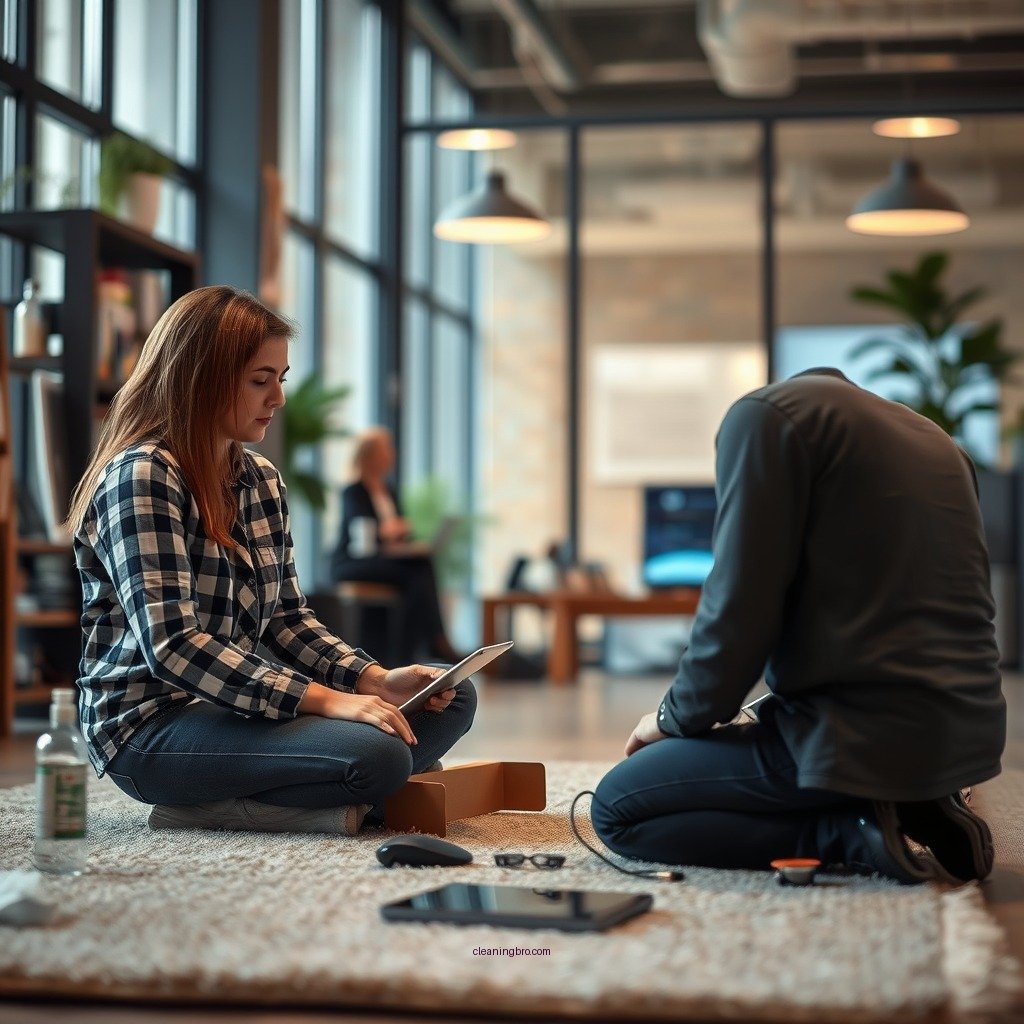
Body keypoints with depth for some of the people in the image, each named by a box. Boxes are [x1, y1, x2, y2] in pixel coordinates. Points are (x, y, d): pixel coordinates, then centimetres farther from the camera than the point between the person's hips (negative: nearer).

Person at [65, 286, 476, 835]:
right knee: (378, 753, -30)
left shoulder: (262, 479, 12)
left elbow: (286, 617, 14)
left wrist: (376, 679, -4)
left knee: (452, 698, 4)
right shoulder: (143, 475, -14)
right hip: (153, 723, -9)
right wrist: (323, 699, -27)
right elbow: (172, 646, -23)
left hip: (237, 703, 10)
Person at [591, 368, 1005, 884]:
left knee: (616, 809, 3)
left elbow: (740, 609, -12)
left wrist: (678, 716, 4)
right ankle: (916, 812, 8)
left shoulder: (766, 414, -4)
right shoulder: (936, 439, 20)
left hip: (859, 736, -9)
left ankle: (855, 834, -8)